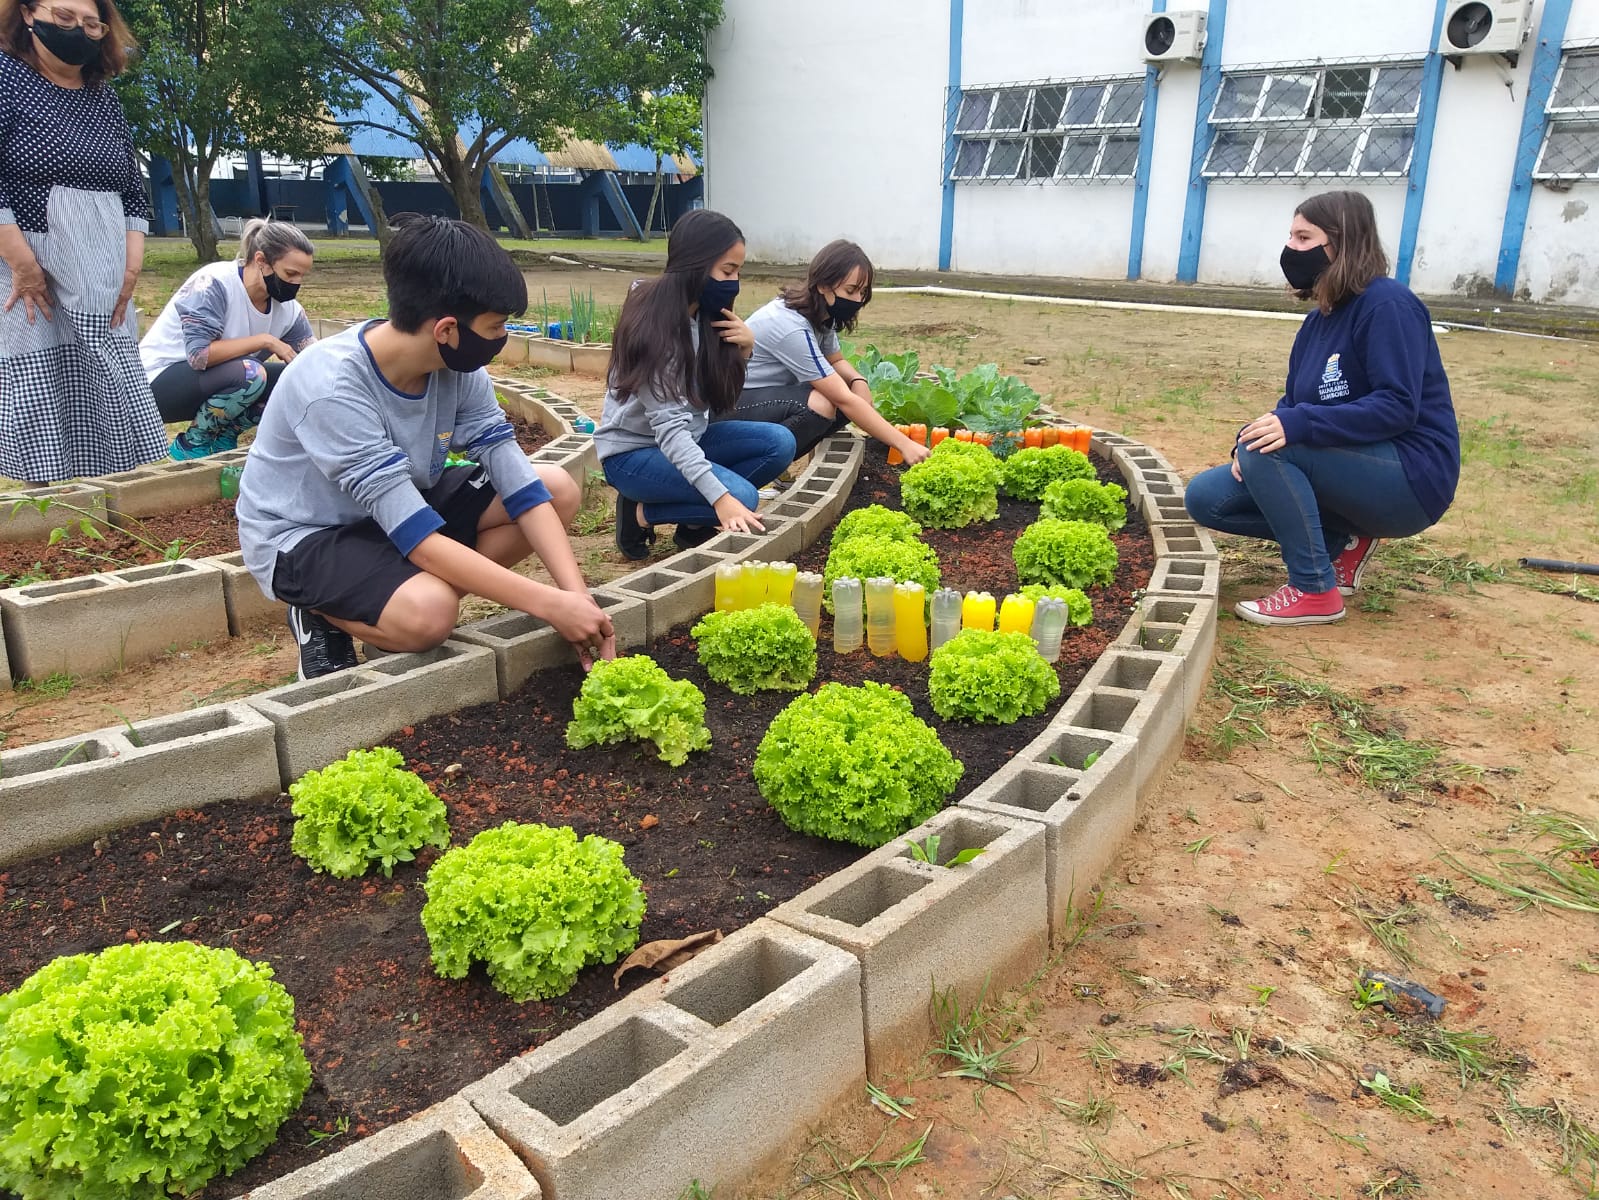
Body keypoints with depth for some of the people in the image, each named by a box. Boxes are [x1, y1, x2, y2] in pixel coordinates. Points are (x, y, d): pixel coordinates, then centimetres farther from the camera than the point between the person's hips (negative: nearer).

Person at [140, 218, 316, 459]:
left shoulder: (288, 308, -5)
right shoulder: (214, 283, -23)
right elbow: (199, 354, -33)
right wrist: (265, 340, -27)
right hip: (158, 380, -7)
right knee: (250, 374, -33)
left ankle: (222, 437, 3)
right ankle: (191, 445, -9)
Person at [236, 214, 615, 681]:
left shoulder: (459, 369, -15)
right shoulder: (332, 387, -33)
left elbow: (520, 486, -15)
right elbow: (420, 539, -35)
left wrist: (578, 597, -26)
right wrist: (550, 605, -36)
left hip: (400, 507, 7)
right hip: (301, 537, -6)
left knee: (559, 490, -8)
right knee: (429, 612, -36)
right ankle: (324, 617, -2)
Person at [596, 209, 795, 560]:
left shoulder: (705, 313, -1)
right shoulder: (654, 324, -24)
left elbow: (720, 396, 6)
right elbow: (669, 427, -31)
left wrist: (745, 348, -14)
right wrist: (721, 498, -41)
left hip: (686, 438, 8)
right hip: (633, 450, -8)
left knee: (779, 443, -12)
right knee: (741, 497, -27)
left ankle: (695, 523, -2)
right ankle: (641, 513, -5)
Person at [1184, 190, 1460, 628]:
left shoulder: (1388, 305, -15)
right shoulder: (1321, 318, 10)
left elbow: (1398, 407, -24)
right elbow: (1294, 406, 9)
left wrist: (1298, 425, -33)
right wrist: (1251, 440, -11)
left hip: (1410, 478, -8)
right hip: (1358, 468, 8)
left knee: (1268, 448, -30)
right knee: (1206, 496, -2)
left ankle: (1314, 591, -18)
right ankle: (1343, 540, 5)